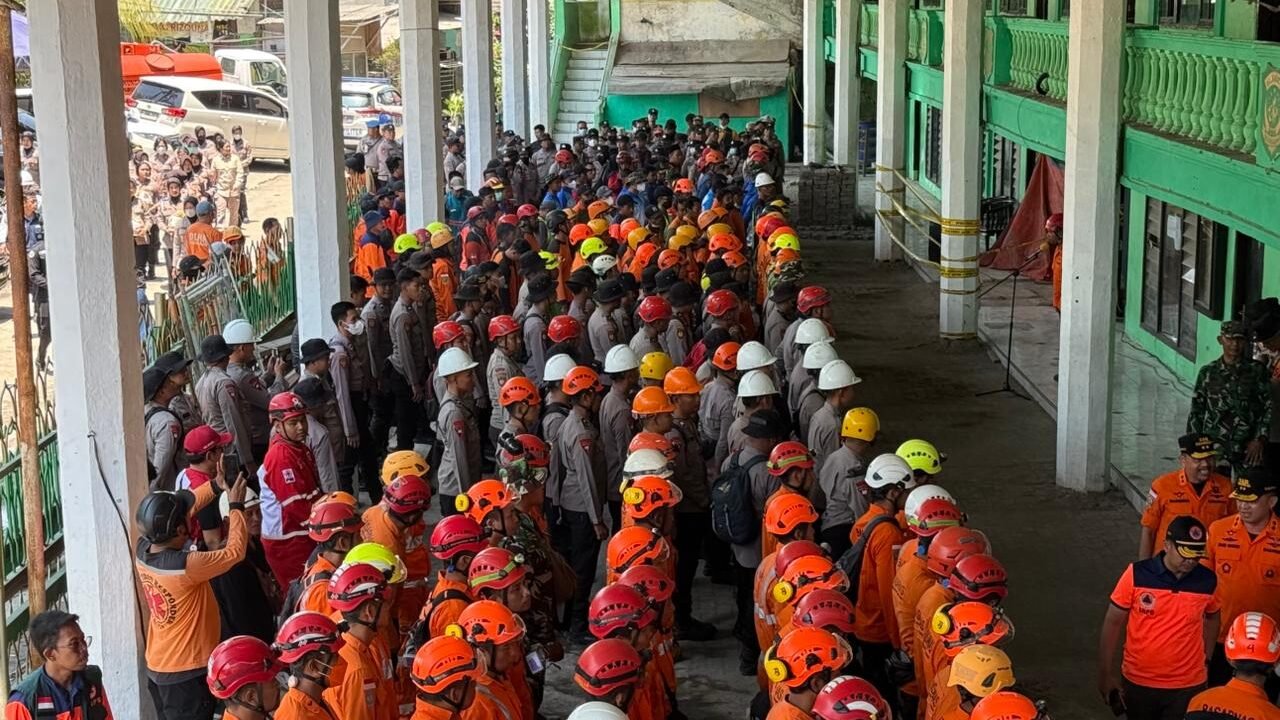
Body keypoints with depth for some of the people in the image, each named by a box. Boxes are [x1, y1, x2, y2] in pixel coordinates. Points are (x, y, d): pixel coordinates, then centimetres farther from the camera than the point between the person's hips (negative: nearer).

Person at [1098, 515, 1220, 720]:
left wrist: (1206, 659, 10)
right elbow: (1113, 623, -5)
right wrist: (1106, 673, -3)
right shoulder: (1137, 574, -13)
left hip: (1187, 686, 0)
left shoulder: (1208, 581, -7)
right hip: (1137, 682, 0)